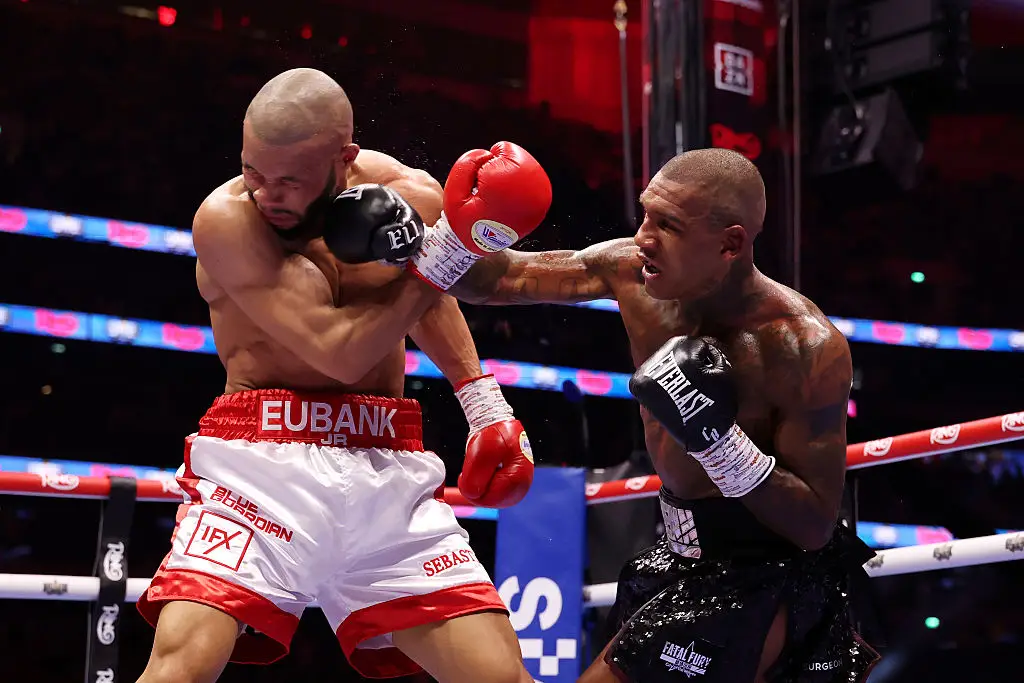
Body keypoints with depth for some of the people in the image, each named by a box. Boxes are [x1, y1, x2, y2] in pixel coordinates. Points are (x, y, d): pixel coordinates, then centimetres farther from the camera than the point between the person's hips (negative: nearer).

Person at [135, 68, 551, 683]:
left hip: (387, 468, 4)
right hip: (260, 461, -4)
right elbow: (341, 353, -18)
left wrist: (485, 403, 16)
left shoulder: (414, 196, 2)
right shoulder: (227, 220, -12)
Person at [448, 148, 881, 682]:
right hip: (686, 556, 8)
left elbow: (815, 527, -23)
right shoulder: (632, 272, -11)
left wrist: (717, 436, -35)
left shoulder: (806, 347, -27)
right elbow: (502, 280, 0)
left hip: (766, 578, -8)